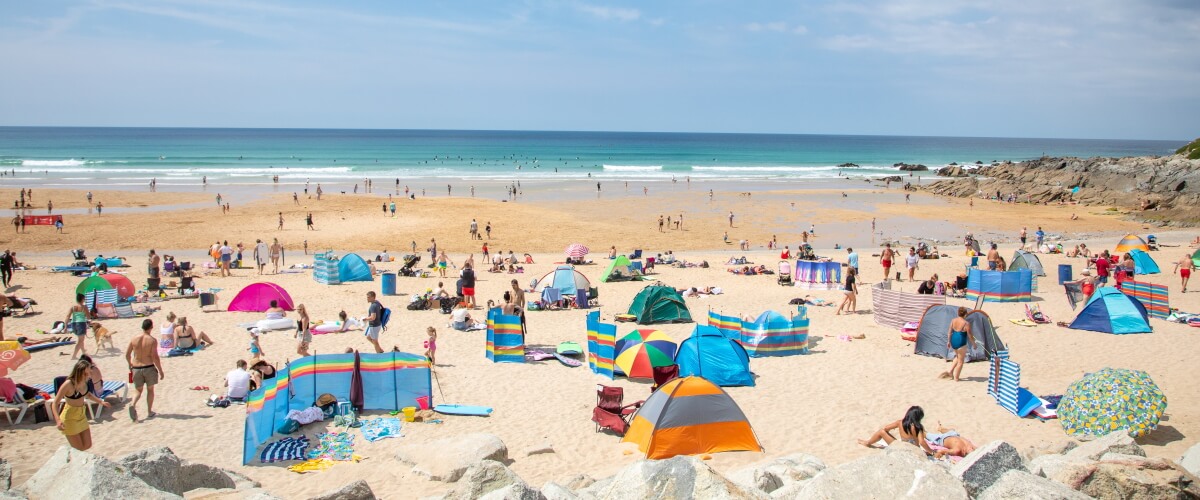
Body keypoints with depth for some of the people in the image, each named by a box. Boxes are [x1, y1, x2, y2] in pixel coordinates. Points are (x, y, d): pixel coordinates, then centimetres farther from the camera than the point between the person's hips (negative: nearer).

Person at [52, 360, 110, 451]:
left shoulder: (84, 381, -6)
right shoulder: (68, 384, -26)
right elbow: (55, 404, -26)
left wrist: (101, 401, 17)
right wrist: (58, 420, -38)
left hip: (82, 415, 7)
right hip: (70, 418, -7)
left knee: (87, 445, 13)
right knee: (78, 449, -1)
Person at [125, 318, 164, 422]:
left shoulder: (134, 339, -1)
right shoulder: (152, 340, -12)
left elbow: (127, 354, 5)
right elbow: (155, 357, -14)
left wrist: (130, 365, 24)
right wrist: (161, 371, -5)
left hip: (136, 368, 3)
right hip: (149, 368, -3)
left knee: (138, 390, 15)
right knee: (150, 390, 15)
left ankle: (133, 404, -14)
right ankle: (149, 412, 22)